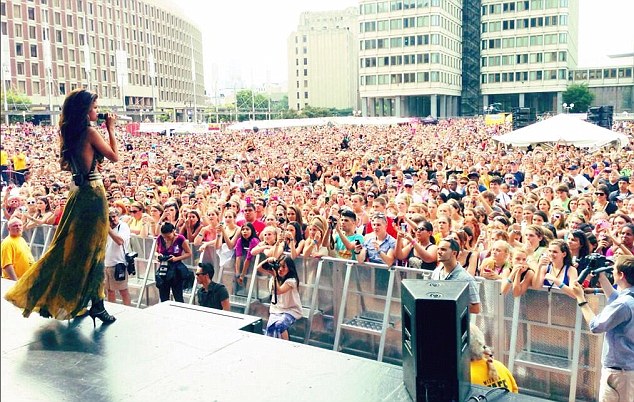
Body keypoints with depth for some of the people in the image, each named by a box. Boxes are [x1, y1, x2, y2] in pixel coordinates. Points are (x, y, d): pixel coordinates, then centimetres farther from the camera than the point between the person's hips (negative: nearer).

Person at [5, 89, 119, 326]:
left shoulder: (70, 133, 9)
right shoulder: (90, 132, -14)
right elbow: (115, 157, -8)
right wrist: (111, 130, 0)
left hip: (78, 193, 8)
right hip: (93, 194, -8)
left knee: (68, 246, 16)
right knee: (92, 249, -2)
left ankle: (45, 297, 25)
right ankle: (97, 304, 5)